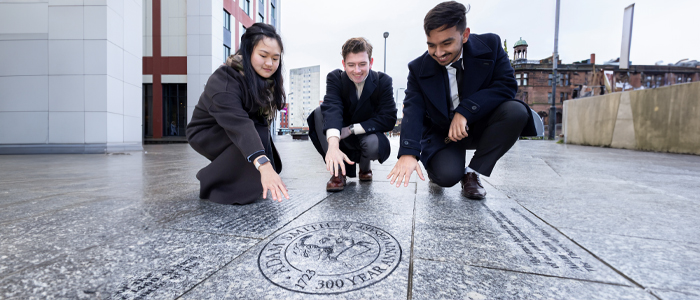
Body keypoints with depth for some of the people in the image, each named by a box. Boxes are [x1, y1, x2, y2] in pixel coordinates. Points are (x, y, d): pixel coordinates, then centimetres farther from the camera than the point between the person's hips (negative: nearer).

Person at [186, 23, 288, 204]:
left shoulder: (266, 80, -7)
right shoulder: (224, 80, -31)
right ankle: (212, 183, -15)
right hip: (205, 134, -6)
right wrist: (263, 165, -59)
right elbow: (238, 124, -46)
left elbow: (262, 118, -11)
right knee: (259, 134, -31)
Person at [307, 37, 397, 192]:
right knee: (320, 112, -24)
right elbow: (332, 109, -35)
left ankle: (365, 166, 5)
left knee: (374, 144, -36)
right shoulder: (335, 78, -14)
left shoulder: (383, 81, -13)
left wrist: (351, 129, -27)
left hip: (368, 135, 0)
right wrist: (333, 145, -53)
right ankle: (338, 171, -19)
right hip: (342, 139, 1)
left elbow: (389, 119, -20)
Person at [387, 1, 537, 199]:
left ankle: (473, 172, -11)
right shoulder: (418, 69, -13)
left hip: (479, 126, 2)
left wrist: (465, 111, -31)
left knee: (516, 112, -28)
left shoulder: (490, 45, -10)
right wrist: (408, 153, -38)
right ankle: (436, 165, 11)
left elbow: (507, 86, -18)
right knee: (446, 175, -29)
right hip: (442, 134, -2)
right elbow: (413, 111, -23)